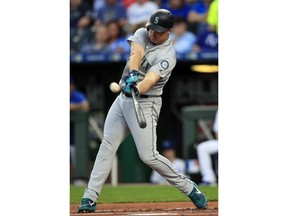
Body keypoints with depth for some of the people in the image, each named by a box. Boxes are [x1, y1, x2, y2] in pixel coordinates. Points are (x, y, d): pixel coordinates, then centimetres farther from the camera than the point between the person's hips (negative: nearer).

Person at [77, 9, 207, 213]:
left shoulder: (167, 56, -15)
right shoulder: (142, 34, 2)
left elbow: (151, 79, -31)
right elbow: (135, 54, -18)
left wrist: (138, 88, -53)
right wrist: (133, 74, -39)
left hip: (145, 104, -6)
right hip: (123, 99, 6)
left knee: (148, 156, -12)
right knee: (107, 146, 0)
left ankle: (189, 188, 3)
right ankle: (90, 198, 0)